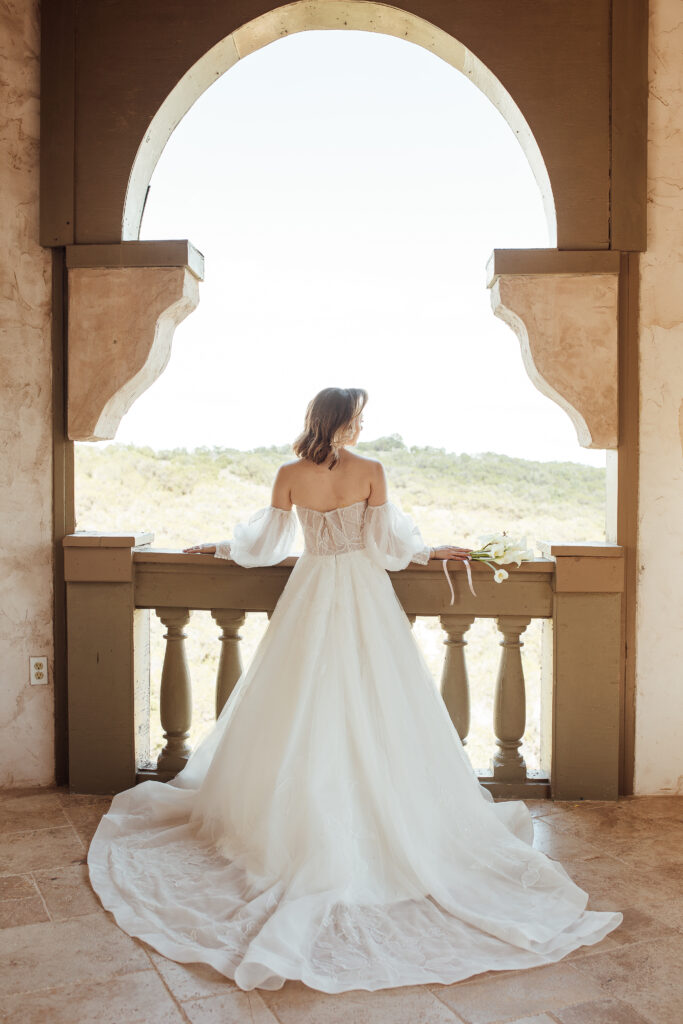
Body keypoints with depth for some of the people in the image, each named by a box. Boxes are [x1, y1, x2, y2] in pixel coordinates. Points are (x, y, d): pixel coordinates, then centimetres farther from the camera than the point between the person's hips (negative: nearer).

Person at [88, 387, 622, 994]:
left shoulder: (290, 476, -4)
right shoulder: (370, 471, -9)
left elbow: (268, 543, 4)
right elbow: (388, 542, -7)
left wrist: (222, 547, 22)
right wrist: (433, 551, 10)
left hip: (310, 597, 2)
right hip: (364, 597, -2)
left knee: (302, 710, 11)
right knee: (370, 711, 6)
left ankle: (290, 824, 20)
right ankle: (381, 821, 13)